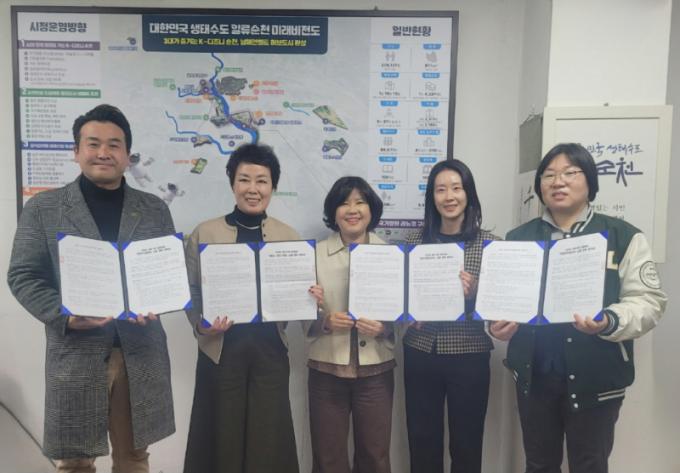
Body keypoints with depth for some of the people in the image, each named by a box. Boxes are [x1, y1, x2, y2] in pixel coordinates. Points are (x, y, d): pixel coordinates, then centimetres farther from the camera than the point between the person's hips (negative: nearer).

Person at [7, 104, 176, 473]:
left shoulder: (154, 210, 7)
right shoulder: (43, 208, 2)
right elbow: (23, 276, 0)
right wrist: (64, 315, -15)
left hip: (140, 352, 2)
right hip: (75, 352, -1)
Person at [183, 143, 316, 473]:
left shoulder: (289, 236, 4)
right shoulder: (204, 233, 0)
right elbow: (191, 291, 0)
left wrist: (312, 299, -13)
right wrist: (202, 324, -17)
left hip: (270, 349, 1)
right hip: (221, 349, -1)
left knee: (268, 440, 11)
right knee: (222, 440, 11)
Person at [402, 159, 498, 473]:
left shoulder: (488, 243, -2)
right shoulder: (416, 240, 2)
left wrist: (473, 294, -21)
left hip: (469, 355, -1)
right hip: (420, 353, 2)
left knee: (466, 444, 13)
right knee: (422, 442, 14)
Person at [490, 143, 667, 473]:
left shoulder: (623, 237, -3)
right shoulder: (519, 238, 5)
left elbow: (648, 301, -7)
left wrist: (609, 322, -26)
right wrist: (497, 323, -14)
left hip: (595, 378, -2)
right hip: (534, 374, 3)